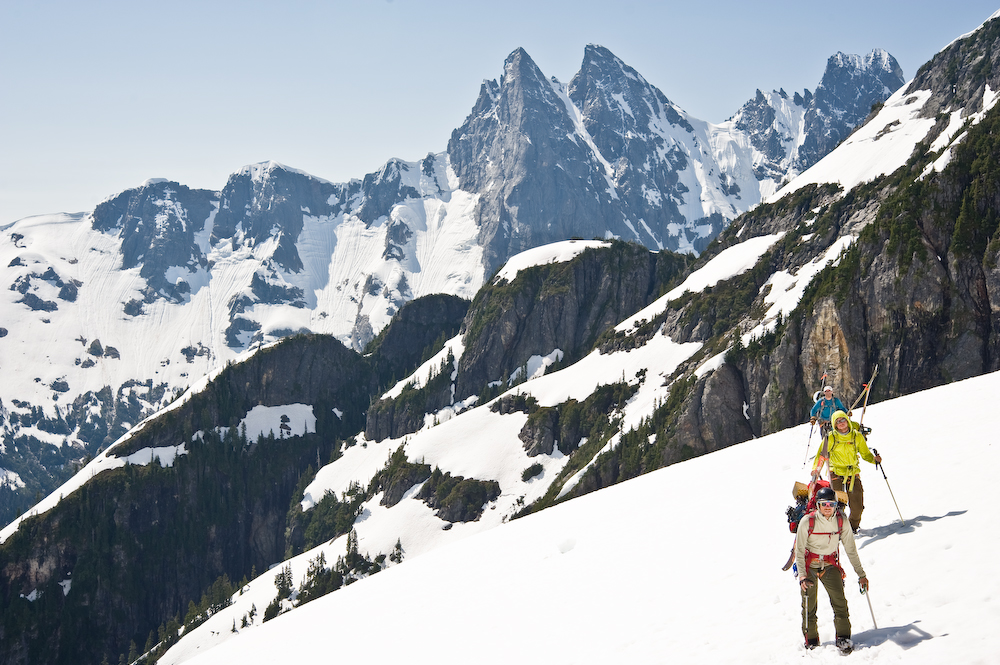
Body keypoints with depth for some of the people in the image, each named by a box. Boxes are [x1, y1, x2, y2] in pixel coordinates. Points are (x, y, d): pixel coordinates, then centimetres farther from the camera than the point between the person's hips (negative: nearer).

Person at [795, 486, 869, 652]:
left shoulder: (841, 521, -9)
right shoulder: (807, 522, -17)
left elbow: (850, 549, 2)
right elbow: (799, 551, -11)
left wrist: (861, 574, 4)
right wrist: (802, 575, -23)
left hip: (830, 565, 2)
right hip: (809, 565, -1)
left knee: (839, 599, -15)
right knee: (809, 605, 0)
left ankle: (843, 638, -8)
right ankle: (811, 640, 17)